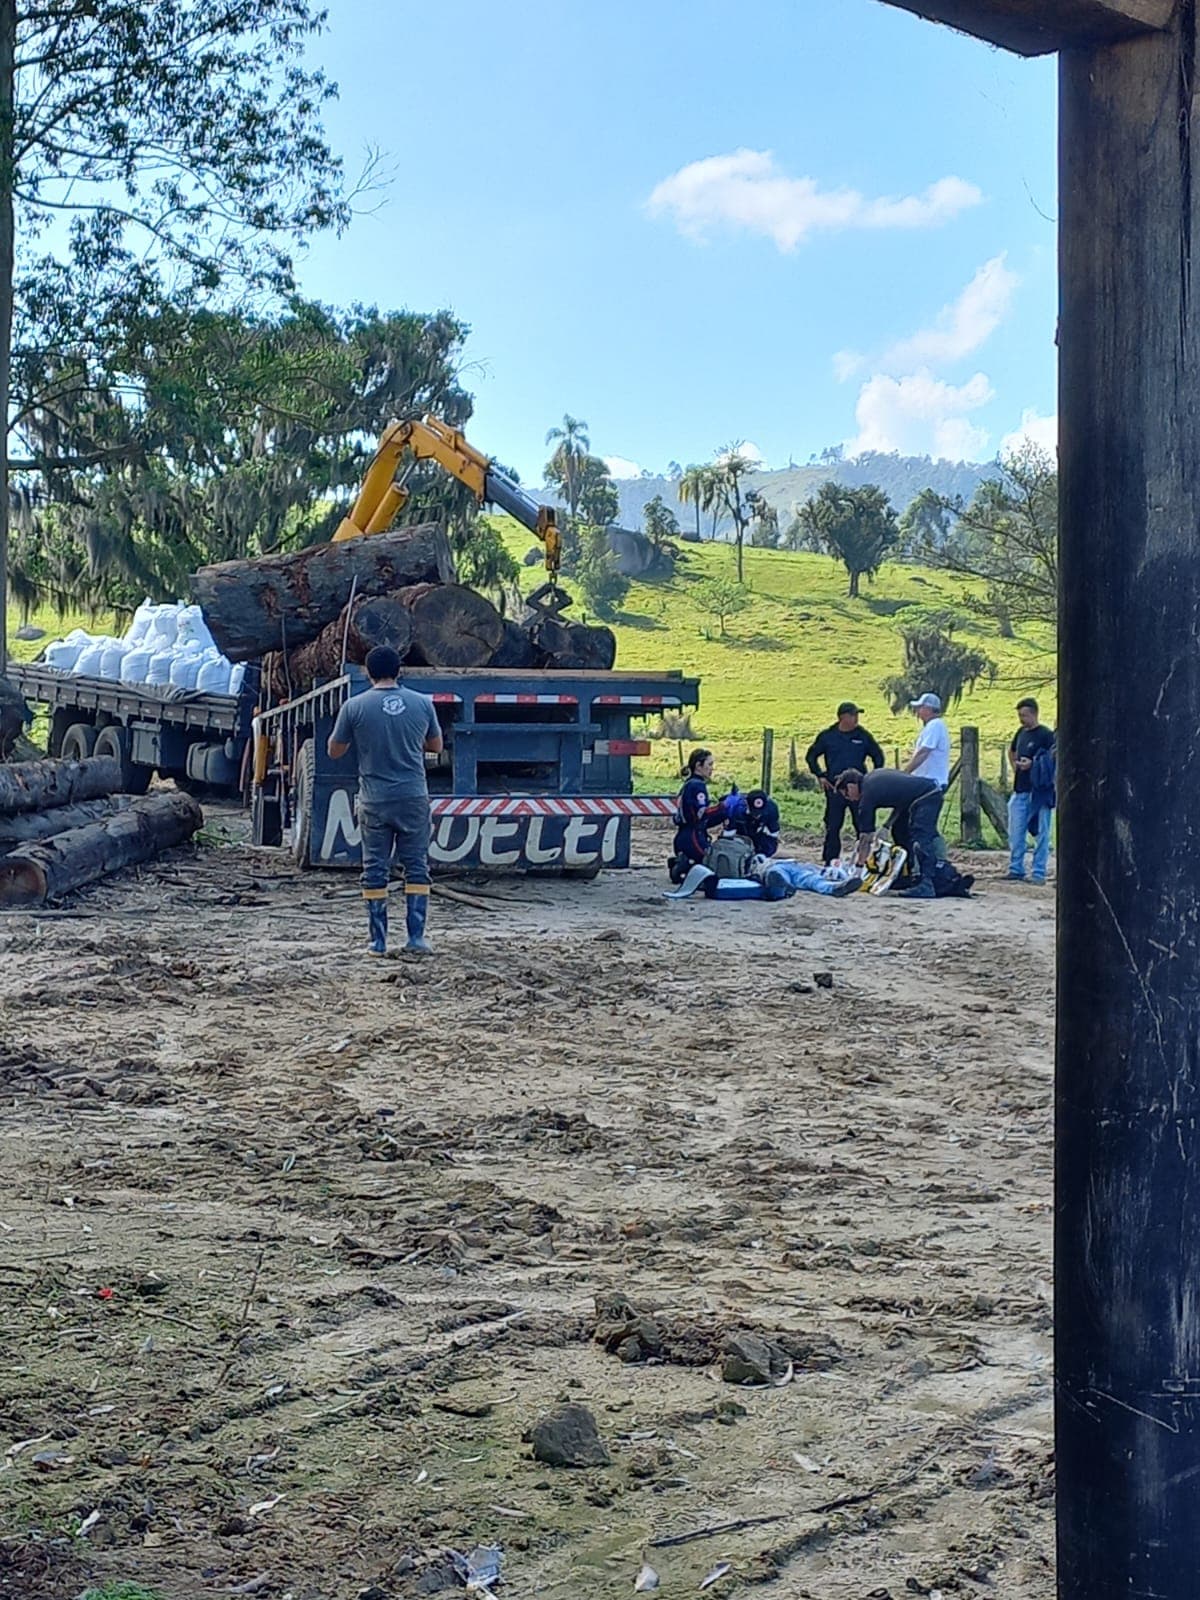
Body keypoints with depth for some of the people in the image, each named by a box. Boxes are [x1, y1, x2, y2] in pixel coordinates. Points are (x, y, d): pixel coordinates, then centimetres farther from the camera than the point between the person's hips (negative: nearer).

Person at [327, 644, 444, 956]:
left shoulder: (355, 707, -5)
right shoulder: (422, 703, 0)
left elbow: (334, 751, 4)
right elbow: (436, 746, 15)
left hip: (374, 801, -1)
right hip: (413, 798, 1)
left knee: (375, 871, 6)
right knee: (417, 867, 7)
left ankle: (378, 941, 8)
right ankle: (416, 937, 4)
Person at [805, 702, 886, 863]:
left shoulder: (863, 736, 4)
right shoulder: (827, 736, 2)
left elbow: (878, 756, 15)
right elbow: (811, 756, 13)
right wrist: (820, 775, 4)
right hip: (834, 788, 0)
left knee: (863, 826, 1)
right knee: (832, 827, 3)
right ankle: (830, 861, 11)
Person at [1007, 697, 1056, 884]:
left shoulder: (1045, 735, -9)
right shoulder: (1021, 732, 13)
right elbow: (1012, 751, 32)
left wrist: (1033, 764, -21)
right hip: (1020, 790, 7)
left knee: (1041, 834, -2)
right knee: (1016, 833, 10)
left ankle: (1039, 873, 0)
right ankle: (1015, 870, 18)